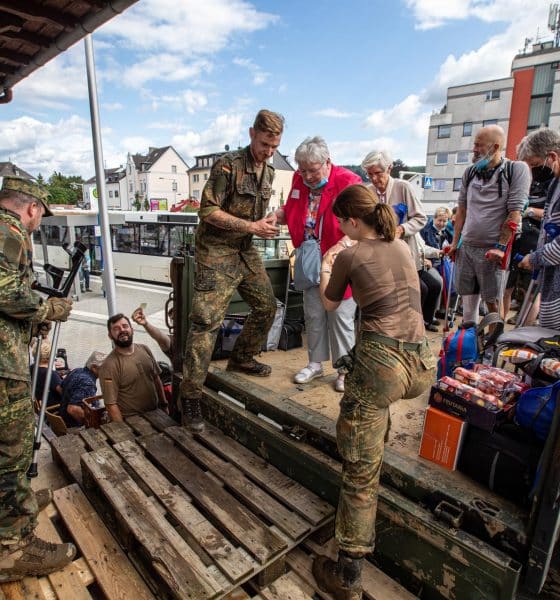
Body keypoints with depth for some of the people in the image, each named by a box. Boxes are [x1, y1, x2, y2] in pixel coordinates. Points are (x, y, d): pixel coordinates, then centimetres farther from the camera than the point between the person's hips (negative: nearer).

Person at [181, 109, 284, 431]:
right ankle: (191, 395, -2)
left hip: (246, 250, 8)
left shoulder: (268, 170, 10)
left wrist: (269, 219, -2)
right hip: (216, 251, -8)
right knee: (207, 320, -11)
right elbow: (208, 210, -18)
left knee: (267, 305, 13)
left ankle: (242, 358, 34)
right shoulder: (228, 164, -14)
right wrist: (252, 226, -21)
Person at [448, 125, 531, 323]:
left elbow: (515, 213, -9)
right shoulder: (470, 172, 11)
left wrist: (501, 246, -15)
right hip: (466, 247, 5)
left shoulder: (516, 169, -3)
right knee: (468, 300, 9)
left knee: (493, 302, 0)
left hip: (492, 250, -4)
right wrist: (455, 242, 10)